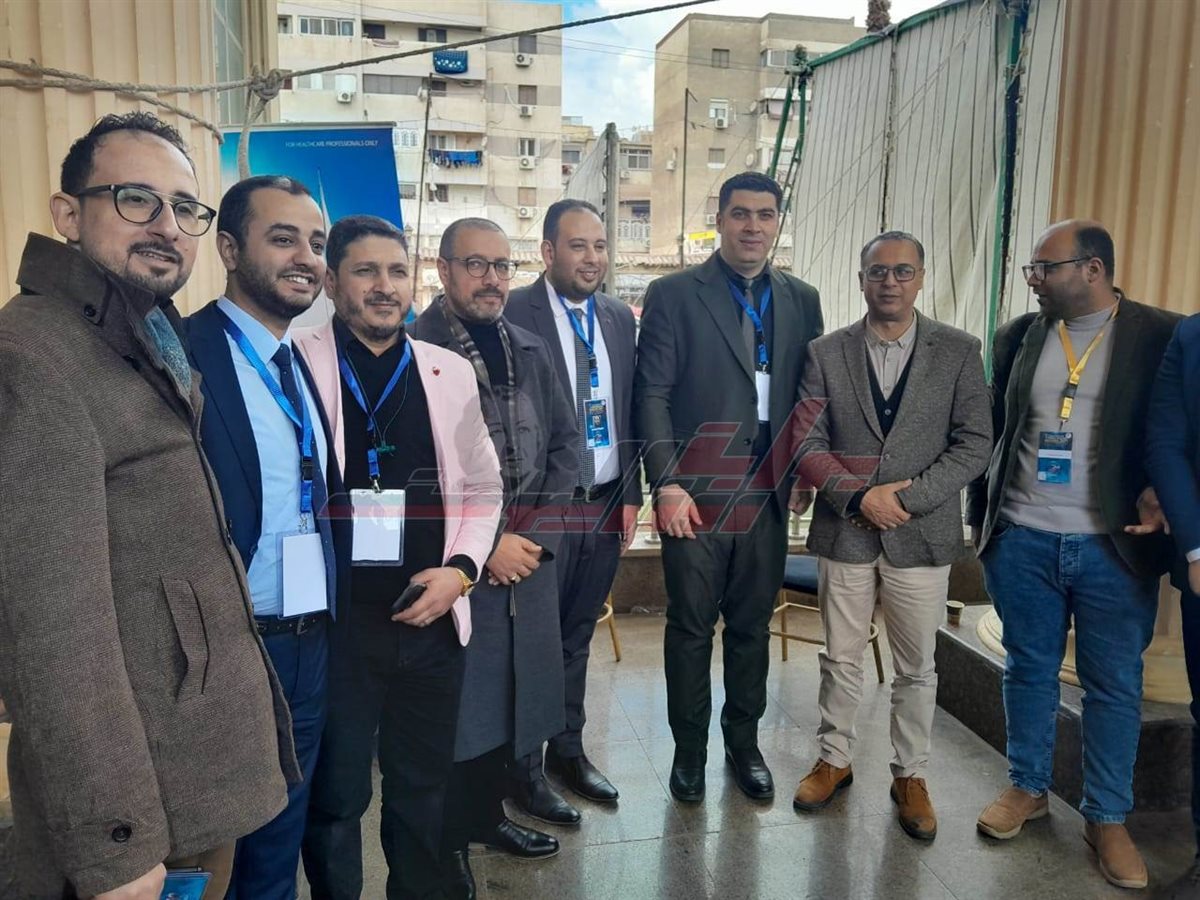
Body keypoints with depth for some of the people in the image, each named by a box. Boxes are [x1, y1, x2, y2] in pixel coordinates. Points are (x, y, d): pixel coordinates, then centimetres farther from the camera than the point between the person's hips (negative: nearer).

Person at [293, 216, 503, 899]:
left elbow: (482, 488, 10)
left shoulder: (451, 372, 5)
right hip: (333, 619, -3)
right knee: (334, 794, 15)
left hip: (432, 617, 3)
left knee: (425, 789, 19)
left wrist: (461, 569, -4)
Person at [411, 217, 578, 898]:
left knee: (511, 694, 14)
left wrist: (536, 531, -2)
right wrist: (483, 545, -13)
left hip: (528, 557, 6)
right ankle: (447, 841, 27)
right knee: (454, 706, 6)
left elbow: (566, 444, 10)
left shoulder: (531, 351, 10)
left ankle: (487, 815, 36)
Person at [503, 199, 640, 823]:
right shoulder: (513, 314, -9)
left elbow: (629, 411, 12)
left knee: (577, 635, 18)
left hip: (606, 506, 6)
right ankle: (523, 765, 25)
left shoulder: (620, 319, 9)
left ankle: (568, 748, 35)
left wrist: (631, 494, 6)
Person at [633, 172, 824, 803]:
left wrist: (803, 474, 6)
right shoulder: (673, 294, -2)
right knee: (691, 625, 8)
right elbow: (652, 394, -6)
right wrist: (667, 483, -13)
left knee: (753, 624, 13)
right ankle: (689, 748, 27)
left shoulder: (801, 300, 10)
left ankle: (744, 741, 32)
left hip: (768, 494, 4)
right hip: (695, 493, -3)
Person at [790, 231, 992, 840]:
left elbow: (974, 445, -5)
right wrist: (859, 496, -16)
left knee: (916, 667, 12)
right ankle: (834, 759, 33)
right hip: (845, 531, 1)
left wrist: (905, 496, -15)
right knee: (840, 659, 14)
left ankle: (910, 775, 31)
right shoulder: (826, 353, 1)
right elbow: (807, 444, -3)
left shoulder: (958, 351, -1)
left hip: (922, 533, 0)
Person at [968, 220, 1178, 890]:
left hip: (1114, 545, -2)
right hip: (1022, 540, 2)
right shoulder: (1019, 336, 5)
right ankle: (1028, 788, 31)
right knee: (1029, 670, 14)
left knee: (1115, 685, 9)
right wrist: (981, 516, 7)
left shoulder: (1163, 336, -4)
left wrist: (1161, 493, -16)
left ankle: (1108, 818, 25)